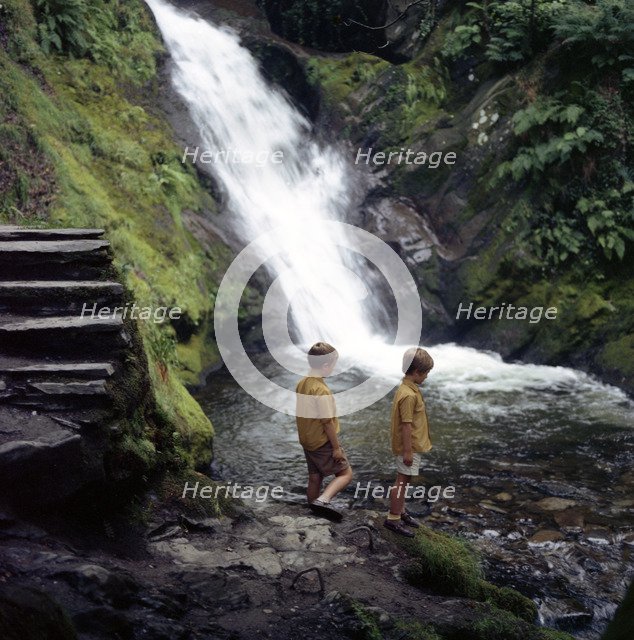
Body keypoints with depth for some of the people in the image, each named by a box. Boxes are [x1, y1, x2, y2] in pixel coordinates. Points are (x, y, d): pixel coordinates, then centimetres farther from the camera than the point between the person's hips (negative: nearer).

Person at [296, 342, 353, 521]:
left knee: (315, 478, 16)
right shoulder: (322, 390, -24)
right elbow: (327, 422, -22)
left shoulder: (301, 384, 2)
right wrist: (336, 447, -14)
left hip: (307, 441, 8)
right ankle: (323, 500, -16)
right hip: (323, 443, -8)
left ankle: (315, 509, 25)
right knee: (346, 473, 2)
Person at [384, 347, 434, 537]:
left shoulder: (409, 388, 7)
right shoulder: (409, 395, -25)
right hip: (409, 447, -10)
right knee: (402, 480, -2)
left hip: (412, 445, 10)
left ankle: (400, 511, 32)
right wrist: (407, 451, -21)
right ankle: (393, 519, 6)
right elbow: (406, 425, -24)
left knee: (404, 480, 19)